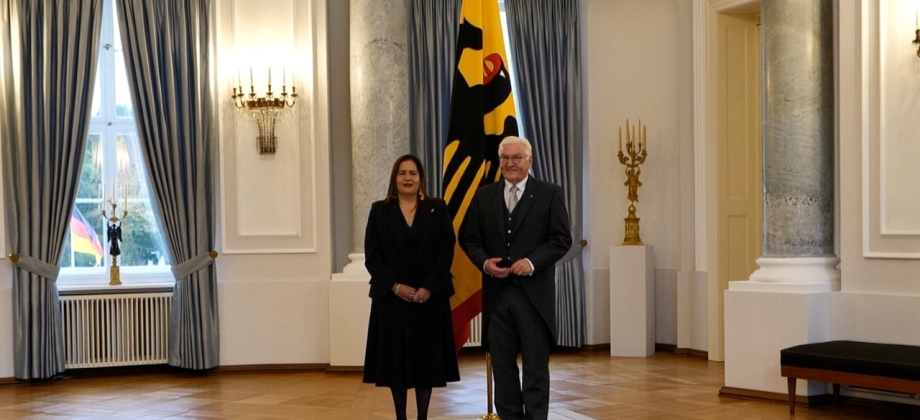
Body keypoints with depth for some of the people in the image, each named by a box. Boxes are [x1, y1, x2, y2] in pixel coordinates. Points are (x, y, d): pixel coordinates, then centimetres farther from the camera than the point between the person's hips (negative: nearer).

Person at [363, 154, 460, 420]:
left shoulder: (437, 209, 5)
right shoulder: (380, 211, 5)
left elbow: (446, 252, -2)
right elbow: (372, 256, -1)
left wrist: (429, 288, -13)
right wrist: (395, 286, -13)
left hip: (430, 297, 0)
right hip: (391, 297, 0)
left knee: (427, 359, 2)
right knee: (395, 359, 2)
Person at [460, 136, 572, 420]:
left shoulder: (549, 194, 2)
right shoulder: (483, 196, 11)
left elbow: (562, 239, -3)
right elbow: (468, 238, 11)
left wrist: (532, 262, -17)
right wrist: (484, 262, -8)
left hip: (534, 293, -3)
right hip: (496, 293, 3)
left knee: (536, 365, 3)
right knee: (502, 364, 8)